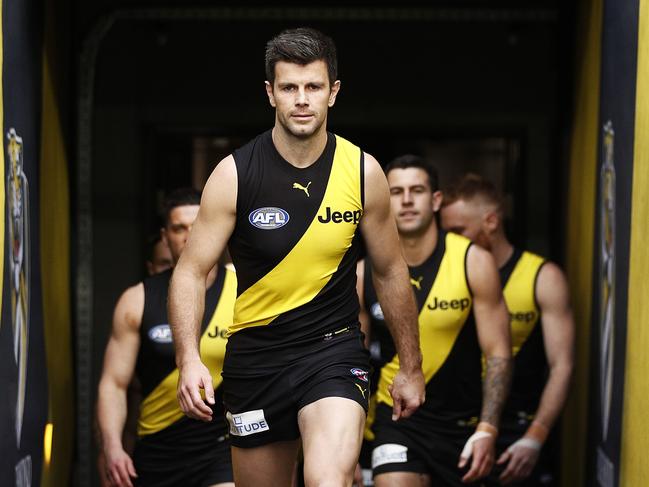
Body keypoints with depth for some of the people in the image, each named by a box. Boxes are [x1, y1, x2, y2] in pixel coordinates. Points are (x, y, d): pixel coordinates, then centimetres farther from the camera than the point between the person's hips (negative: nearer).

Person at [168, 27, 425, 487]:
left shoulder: (364, 172, -4)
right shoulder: (234, 174, -9)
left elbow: (390, 271, 8)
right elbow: (191, 272, -8)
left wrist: (411, 367, 13)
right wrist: (189, 359, -23)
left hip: (334, 348, -1)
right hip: (255, 355, 1)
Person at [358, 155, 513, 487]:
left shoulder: (474, 263, -9)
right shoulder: (364, 275, -5)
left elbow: (498, 354, -8)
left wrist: (487, 430, -17)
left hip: (464, 421, 0)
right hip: (398, 419, 0)